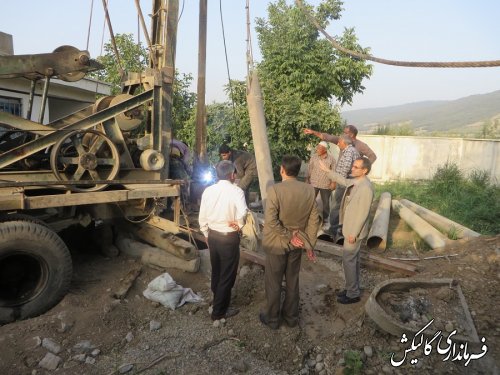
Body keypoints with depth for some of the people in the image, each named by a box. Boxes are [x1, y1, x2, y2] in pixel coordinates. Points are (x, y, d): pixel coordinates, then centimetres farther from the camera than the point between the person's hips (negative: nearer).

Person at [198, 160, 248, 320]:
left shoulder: (208, 191, -2)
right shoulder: (236, 191, -17)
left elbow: (202, 218, 4)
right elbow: (242, 213, -35)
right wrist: (239, 225, -15)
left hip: (212, 235, 6)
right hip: (229, 238, -6)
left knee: (216, 271, 24)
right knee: (227, 275, 10)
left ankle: (218, 300, 45)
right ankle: (219, 311, 22)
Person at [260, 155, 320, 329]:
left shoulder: (275, 189, -22)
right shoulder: (309, 190, -8)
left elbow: (271, 221, -26)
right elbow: (314, 220, -3)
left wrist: (289, 236, -13)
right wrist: (310, 244, 5)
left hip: (277, 244, -4)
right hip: (297, 244, 5)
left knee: (273, 283, 14)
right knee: (293, 281, 20)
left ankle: (272, 318, 30)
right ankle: (291, 316, 36)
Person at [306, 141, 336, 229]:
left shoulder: (331, 158, -6)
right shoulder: (313, 157, -4)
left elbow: (334, 171, -2)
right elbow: (309, 170, 2)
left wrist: (333, 182, -7)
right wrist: (307, 180, 2)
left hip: (326, 185, 0)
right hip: (313, 184, 1)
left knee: (326, 203, 12)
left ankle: (325, 219, 29)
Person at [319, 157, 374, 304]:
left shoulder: (366, 188, -26)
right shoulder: (355, 180, 2)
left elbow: (363, 213, -25)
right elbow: (343, 180, 24)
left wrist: (354, 233, -20)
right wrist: (327, 171, 26)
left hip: (354, 230, -9)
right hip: (350, 227, 9)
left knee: (348, 260, 1)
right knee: (353, 259, 18)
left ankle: (353, 294, 16)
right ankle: (353, 288, 33)